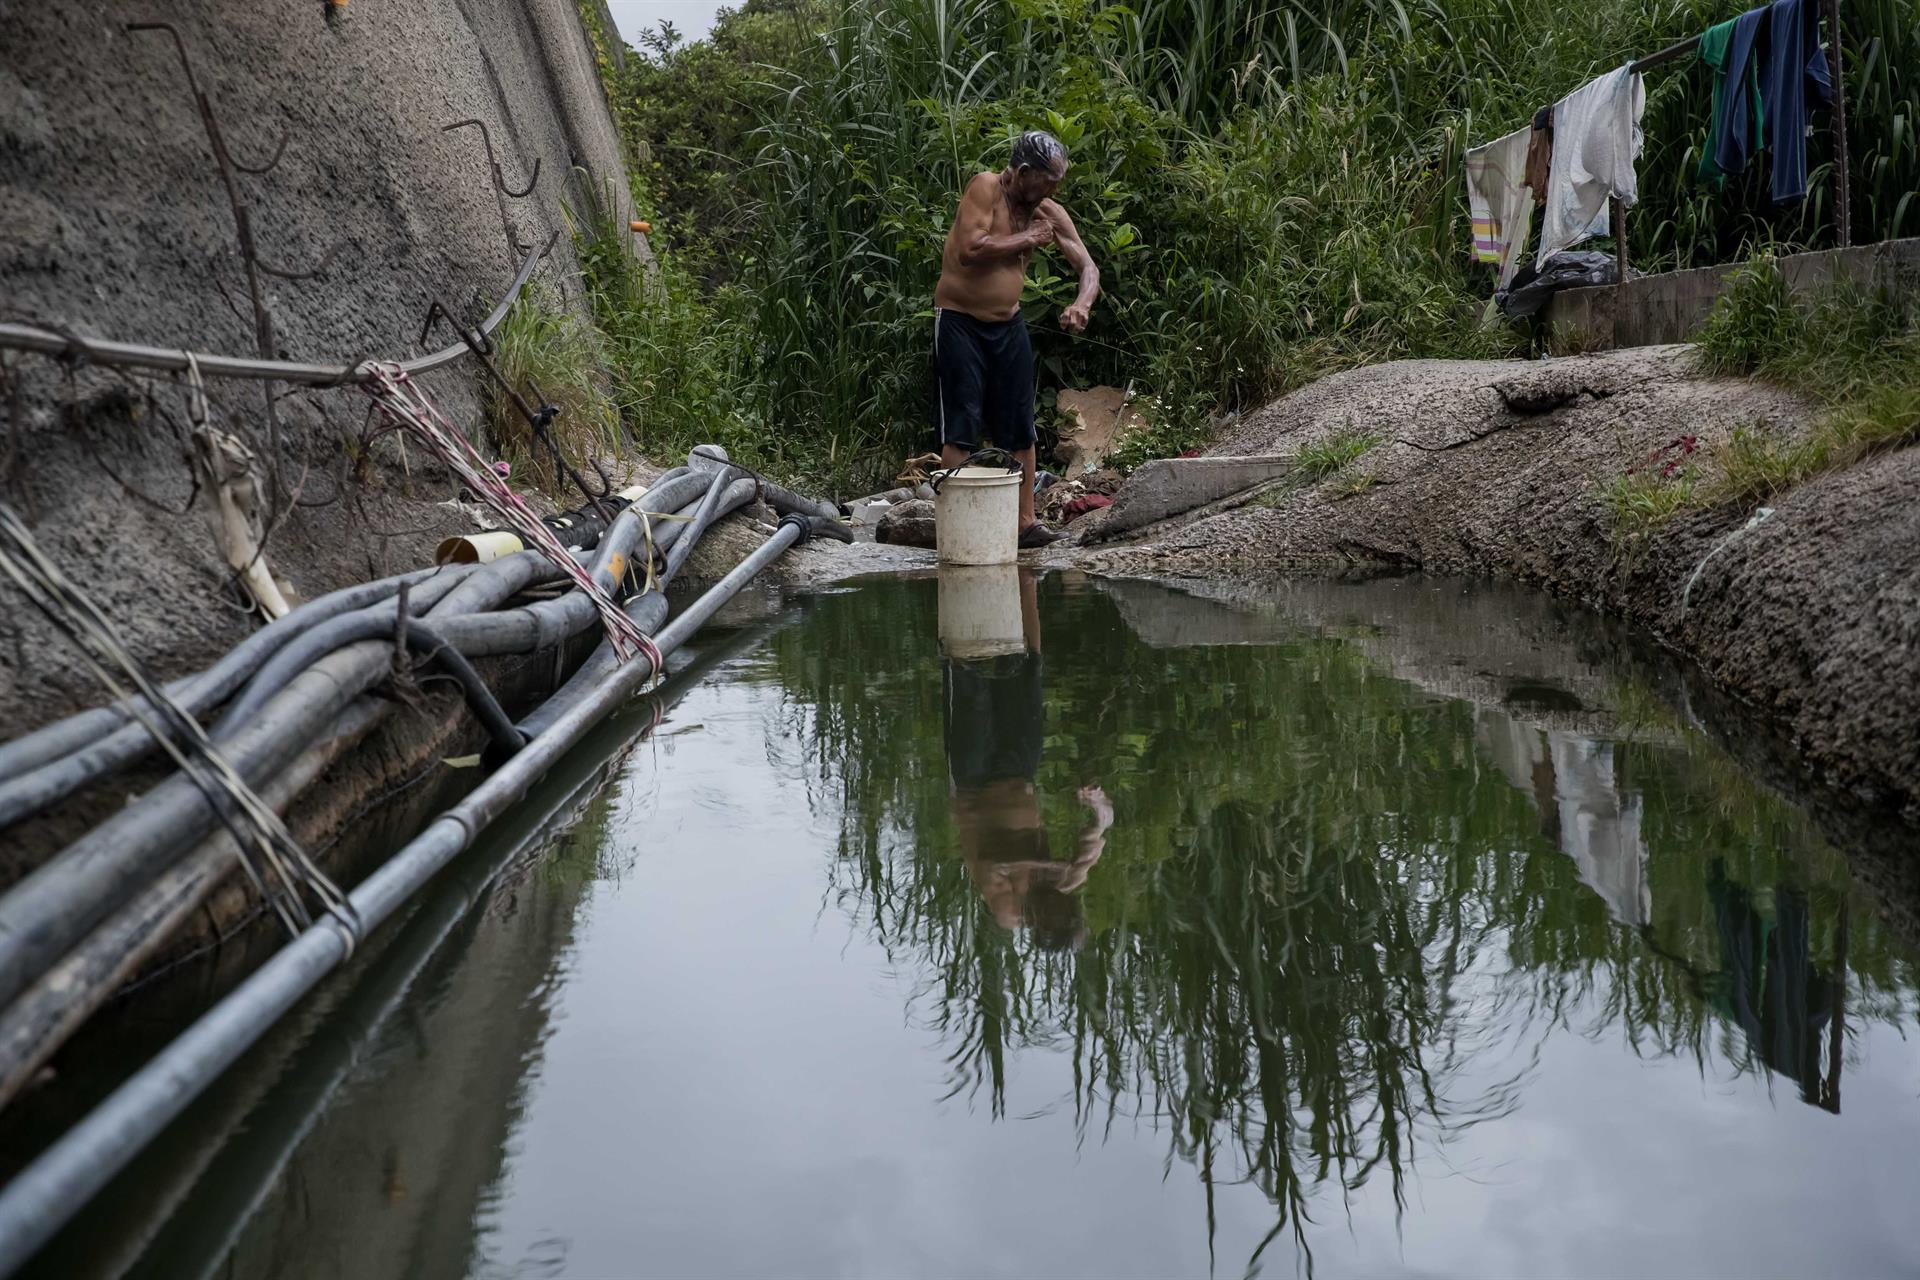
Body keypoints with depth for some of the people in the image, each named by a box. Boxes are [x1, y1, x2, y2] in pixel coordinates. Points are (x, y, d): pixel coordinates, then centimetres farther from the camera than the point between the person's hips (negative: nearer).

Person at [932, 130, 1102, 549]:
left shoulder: (1050, 214, 2)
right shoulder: (985, 188, -15)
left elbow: (1088, 267, 3)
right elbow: (969, 250, -27)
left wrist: (1082, 304, -18)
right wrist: (1027, 239, -17)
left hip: (1008, 324, 6)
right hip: (959, 321, -6)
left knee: (1019, 428, 5)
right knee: (961, 428, -5)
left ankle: (1025, 520, 12)